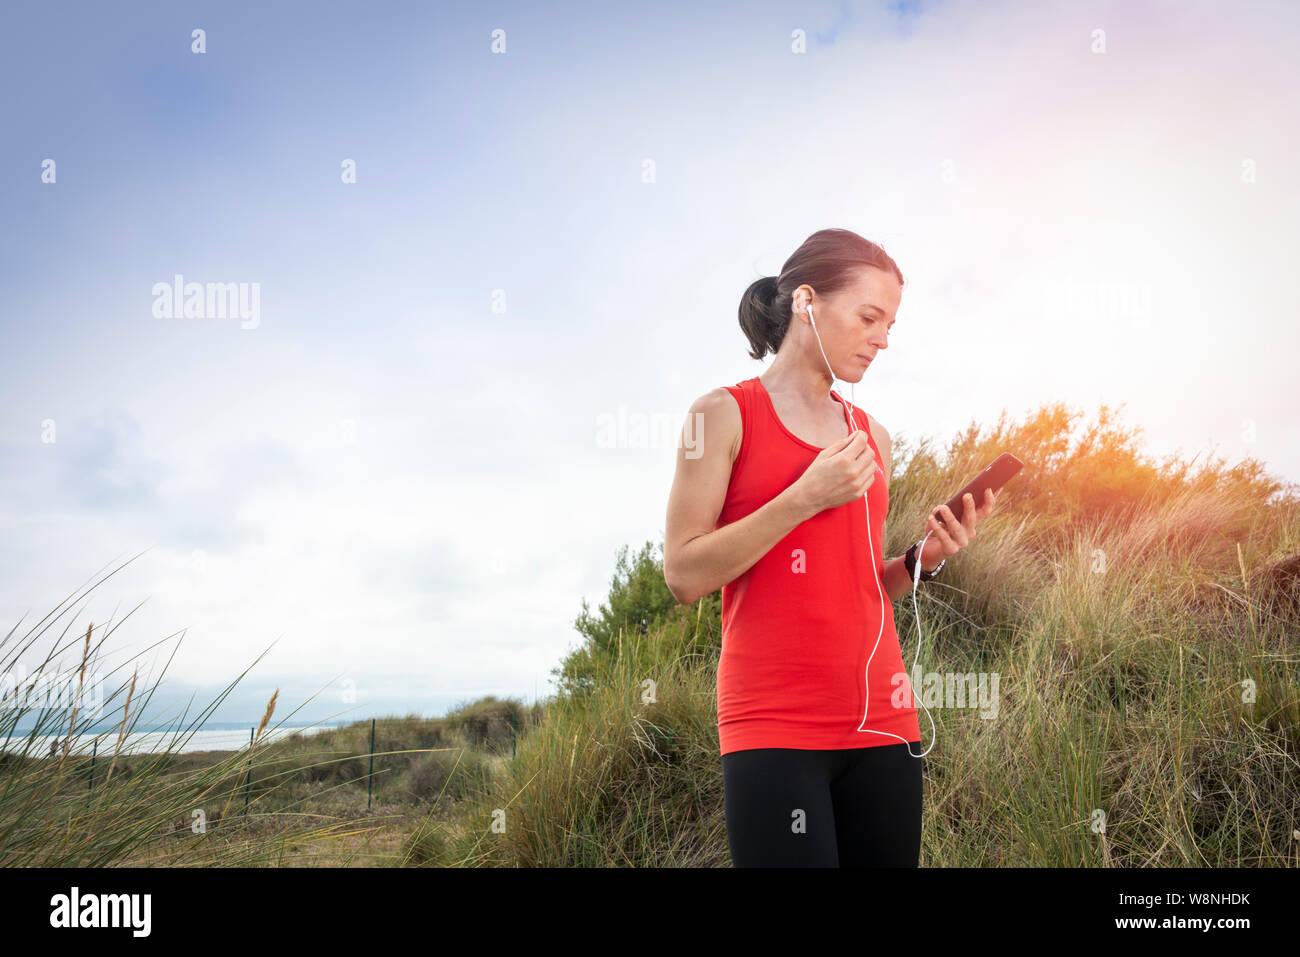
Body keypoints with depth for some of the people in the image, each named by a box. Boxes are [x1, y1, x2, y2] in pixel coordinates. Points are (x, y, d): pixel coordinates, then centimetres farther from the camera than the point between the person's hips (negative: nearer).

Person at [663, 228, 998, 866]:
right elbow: (684, 575, -9)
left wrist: (923, 561, 2)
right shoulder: (726, 414, -1)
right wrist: (806, 497, -13)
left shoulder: (872, 436, 15)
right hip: (773, 727, -5)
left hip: (879, 722, 6)